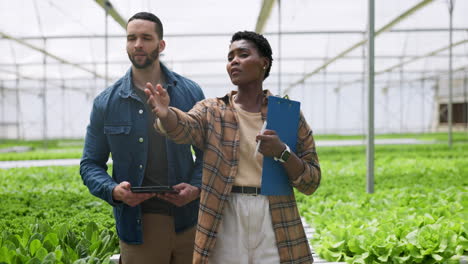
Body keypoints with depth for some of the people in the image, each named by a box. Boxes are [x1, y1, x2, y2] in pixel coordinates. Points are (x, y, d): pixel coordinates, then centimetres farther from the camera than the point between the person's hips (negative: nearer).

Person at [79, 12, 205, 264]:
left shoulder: (190, 92, 4)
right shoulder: (106, 102, 2)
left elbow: (207, 152, 9)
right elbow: (90, 164, 6)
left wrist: (196, 187, -9)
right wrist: (113, 190, -13)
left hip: (189, 219, 1)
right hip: (138, 222, -1)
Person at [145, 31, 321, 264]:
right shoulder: (211, 111, 3)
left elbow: (311, 182, 1)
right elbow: (185, 126, -20)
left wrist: (282, 152, -16)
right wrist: (164, 113, -41)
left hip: (273, 223, 0)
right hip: (225, 223, 0)